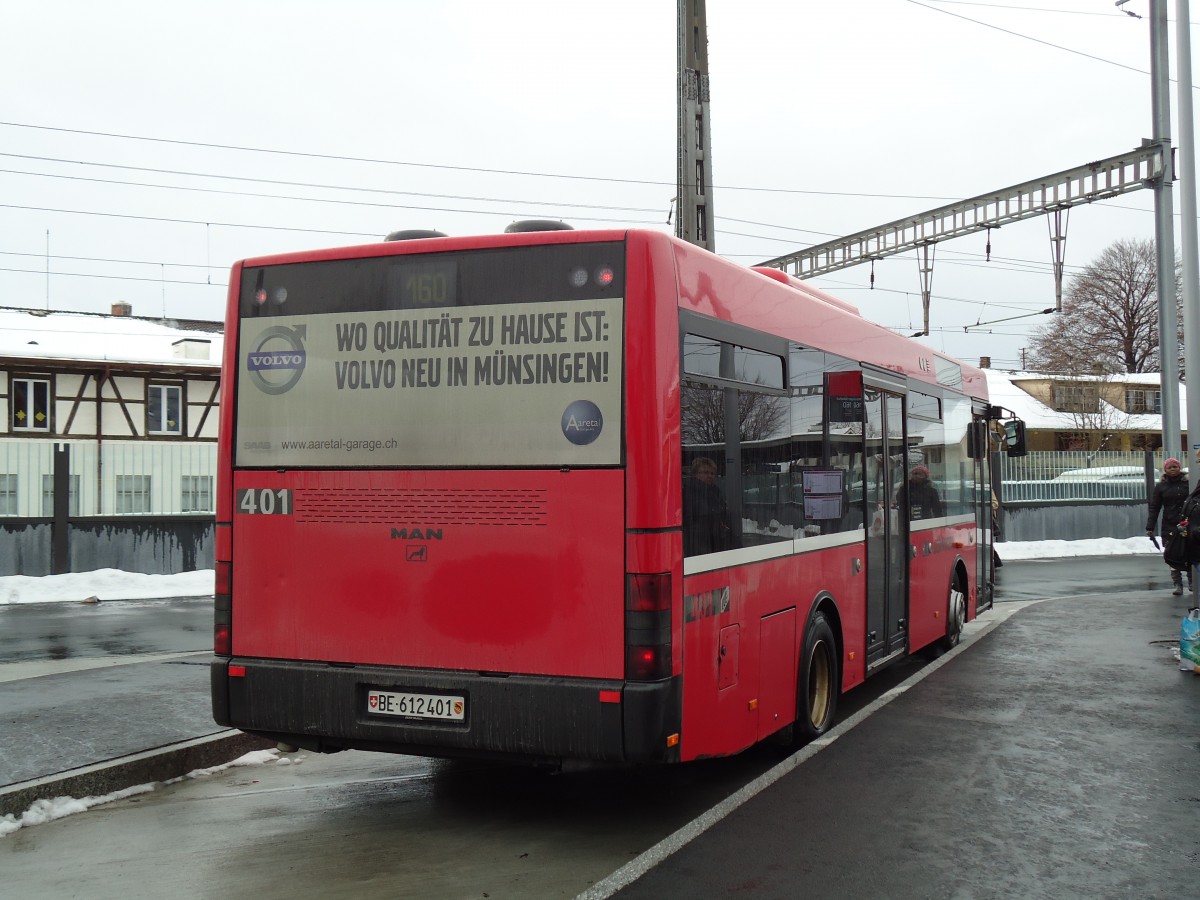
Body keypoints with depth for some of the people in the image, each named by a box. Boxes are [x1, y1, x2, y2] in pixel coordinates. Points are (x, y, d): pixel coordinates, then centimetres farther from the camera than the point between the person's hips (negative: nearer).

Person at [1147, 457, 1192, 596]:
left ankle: (1191, 582, 21)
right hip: (1169, 527, 0)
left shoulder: (1187, 483, 4)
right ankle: (1177, 584, 3)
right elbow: (1154, 508, 4)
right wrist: (1150, 528, -3)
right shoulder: (1160, 487, 4)